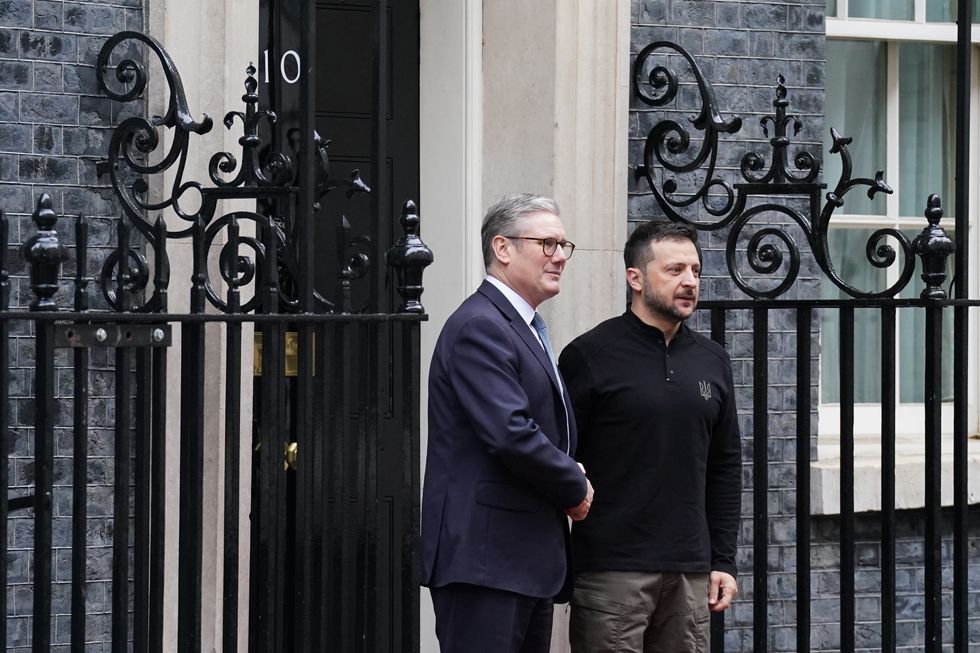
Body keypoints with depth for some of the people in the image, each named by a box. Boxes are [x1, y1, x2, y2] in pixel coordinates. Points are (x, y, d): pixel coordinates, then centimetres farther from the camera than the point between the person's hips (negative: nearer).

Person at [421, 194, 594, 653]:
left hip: (529, 560, 10)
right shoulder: (479, 326, -13)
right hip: (484, 556, -10)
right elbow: (510, 434, -22)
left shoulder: (525, 329, 21)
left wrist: (570, 481, 2)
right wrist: (576, 489, -8)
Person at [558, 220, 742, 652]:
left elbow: (725, 467, 17)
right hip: (611, 571, -5)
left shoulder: (712, 361, 13)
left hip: (690, 571, 5)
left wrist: (723, 560, 12)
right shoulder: (591, 355, -3)